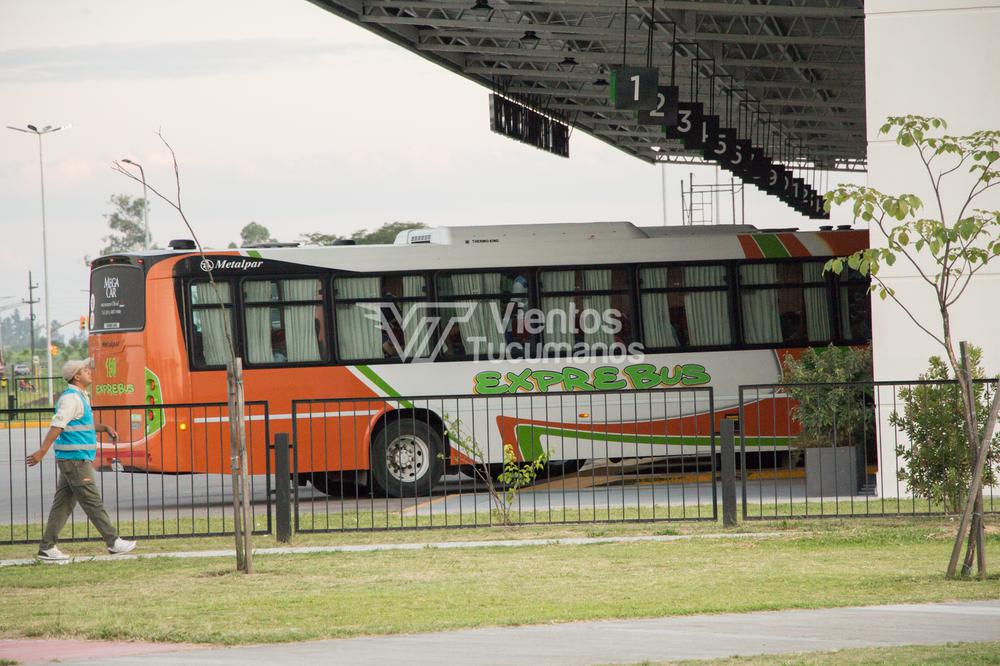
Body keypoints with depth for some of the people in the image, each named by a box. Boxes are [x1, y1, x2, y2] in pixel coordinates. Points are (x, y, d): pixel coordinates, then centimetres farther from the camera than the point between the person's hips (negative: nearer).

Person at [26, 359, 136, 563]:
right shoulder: (71, 398, -15)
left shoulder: (80, 397, 17)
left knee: (63, 504, 8)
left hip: (73, 460, 10)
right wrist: (42, 452, -30)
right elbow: (57, 425, -23)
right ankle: (113, 542, 1)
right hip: (75, 460, -10)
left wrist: (105, 428, 21)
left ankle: (47, 548, 8)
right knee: (93, 503, -4)